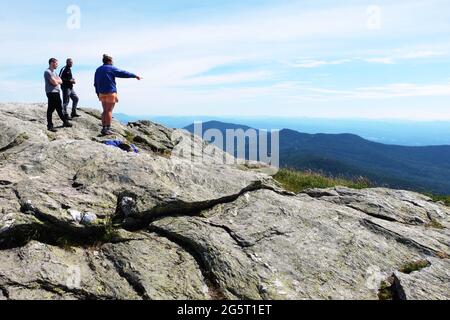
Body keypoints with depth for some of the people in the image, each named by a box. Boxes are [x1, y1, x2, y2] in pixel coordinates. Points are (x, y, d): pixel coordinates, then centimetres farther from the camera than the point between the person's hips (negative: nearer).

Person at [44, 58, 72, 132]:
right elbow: (54, 82, -19)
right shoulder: (47, 72, -11)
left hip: (57, 92, 9)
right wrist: (57, 81, 0)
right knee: (50, 109, -4)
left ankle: (65, 122, 28)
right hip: (51, 93, -9)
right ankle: (50, 126, 2)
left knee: (59, 108, 18)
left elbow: (60, 81, 10)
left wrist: (56, 81, -8)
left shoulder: (54, 72, 19)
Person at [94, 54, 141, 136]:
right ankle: (107, 129, -7)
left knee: (105, 111, 11)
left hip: (102, 93, 7)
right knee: (109, 111, -5)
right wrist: (135, 76, 2)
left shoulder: (98, 70, 15)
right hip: (110, 92, -7)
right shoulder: (111, 68, -6)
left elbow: (96, 83, 18)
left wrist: (98, 93, 23)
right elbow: (123, 73, -6)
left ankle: (104, 128, 10)